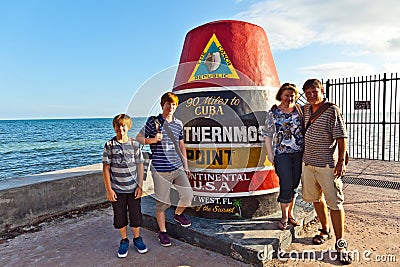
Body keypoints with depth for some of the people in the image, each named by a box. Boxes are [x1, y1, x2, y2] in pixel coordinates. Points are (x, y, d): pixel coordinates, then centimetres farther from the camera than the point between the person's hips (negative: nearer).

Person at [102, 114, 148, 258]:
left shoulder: (135, 144, -1)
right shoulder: (109, 145, -4)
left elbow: (140, 166, 2)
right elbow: (106, 168, -3)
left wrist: (140, 186, -2)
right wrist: (108, 189, -6)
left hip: (133, 188, 1)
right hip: (117, 189, 0)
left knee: (136, 215, 11)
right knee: (120, 217, 12)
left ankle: (137, 238, 34)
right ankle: (124, 240, 34)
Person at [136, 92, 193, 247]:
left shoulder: (178, 124, 10)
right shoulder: (153, 122, -4)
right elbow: (138, 138, 0)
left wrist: (186, 165, 16)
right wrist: (153, 140, -18)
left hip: (178, 167, 4)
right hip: (160, 170, -4)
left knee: (188, 195, -6)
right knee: (162, 202, 5)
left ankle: (178, 214, 27)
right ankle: (162, 231, 28)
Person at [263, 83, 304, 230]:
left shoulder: (299, 109, 7)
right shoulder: (273, 112, 0)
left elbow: (304, 128, 13)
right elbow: (268, 135, 2)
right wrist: (270, 154, -2)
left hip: (299, 152, 3)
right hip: (282, 153, -3)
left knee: (295, 184, 10)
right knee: (286, 185, -5)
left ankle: (290, 213, 27)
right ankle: (284, 216, 13)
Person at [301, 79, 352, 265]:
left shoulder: (332, 110, -9)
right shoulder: (305, 110, 9)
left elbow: (341, 137, -12)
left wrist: (341, 161, -16)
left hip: (328, 164, -6)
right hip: (308, 162, 6)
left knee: (335, 203, -2)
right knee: (316, 199, 17)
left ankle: (340, 243, 11)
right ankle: (325, 231, 36)